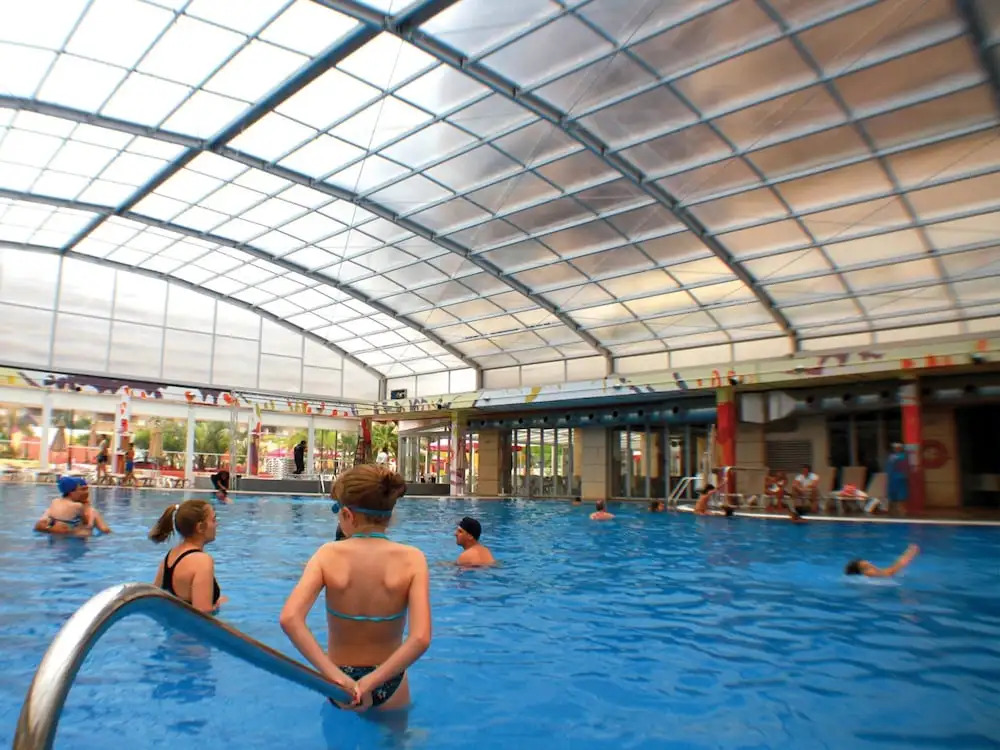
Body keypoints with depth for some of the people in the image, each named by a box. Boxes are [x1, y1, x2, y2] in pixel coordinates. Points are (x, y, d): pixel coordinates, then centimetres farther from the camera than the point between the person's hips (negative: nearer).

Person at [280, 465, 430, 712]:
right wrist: (370, 682, -20)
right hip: (387, 683, -1)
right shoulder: (411, 559, -17)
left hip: (340, 679, 1)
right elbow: (421, 639, -27)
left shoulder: (329, 555, -15)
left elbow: (289, 619, -27)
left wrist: (336, 676, -26)